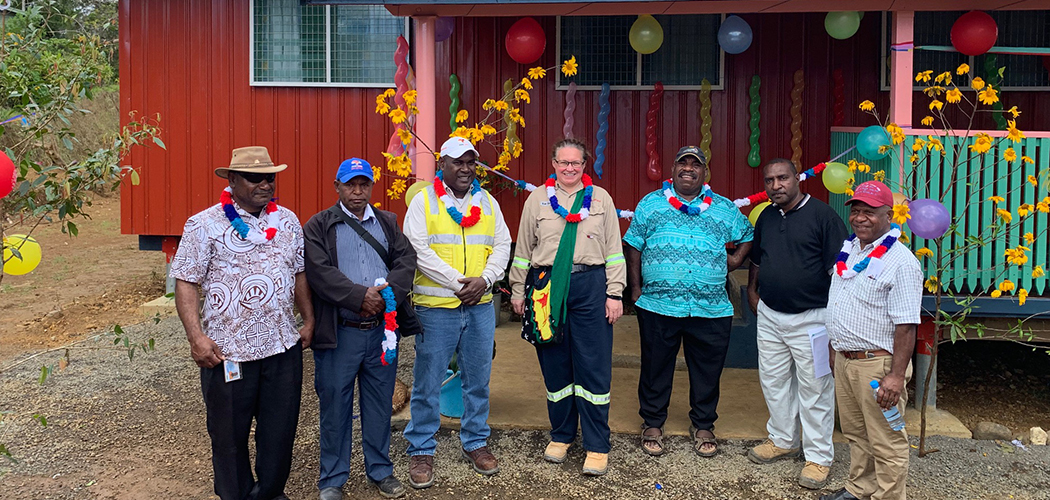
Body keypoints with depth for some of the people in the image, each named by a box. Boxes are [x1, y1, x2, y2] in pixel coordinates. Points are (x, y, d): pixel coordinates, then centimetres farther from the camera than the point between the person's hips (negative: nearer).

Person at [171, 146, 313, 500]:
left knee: (280, 428, 12)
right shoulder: (205, 225, -6)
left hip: (284, 345, 4)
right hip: (228, 351, -4)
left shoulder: (287, 221, 9)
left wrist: (309, 320, 14)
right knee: (230, 433, 9)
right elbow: (185, 282, -7)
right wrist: (196, 337, -16)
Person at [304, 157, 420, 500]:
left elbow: (406, 259, 2)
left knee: (380, 404, 13)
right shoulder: (318, 226, 2)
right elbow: (320, 272, -12)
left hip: (382, 329, 3)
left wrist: (387, 292, -16)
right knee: (335, 406, 6)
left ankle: (380, 470, 28)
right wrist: (361, 296, -19)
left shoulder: (387, 222, 14)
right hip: (339, 332, -3)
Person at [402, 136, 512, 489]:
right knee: (428, 383, 3)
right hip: (436, 306, -4)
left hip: (480, 306, 4)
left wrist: (483, 280, -10)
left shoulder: (487, 202, 11)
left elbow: (502, 246, 7)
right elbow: (419, 250, -10)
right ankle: (421, 450, 16)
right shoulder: (423, 201, -2)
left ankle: (475, 443, 28)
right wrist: (458, 282, -15)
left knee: (478, 380, 12)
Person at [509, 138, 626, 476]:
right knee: (555, 365, 9)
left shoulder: (601, 199, 9)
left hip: (590, 286, -1)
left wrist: (614, 294, 1)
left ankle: (597, 447, 7)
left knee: (594, 366, -2)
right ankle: (561, 435, 25)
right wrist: (518, 291, 12)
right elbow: (523, 248, 13)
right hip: (547, 285, 1)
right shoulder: (537, 199, 10)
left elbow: (614, 250, 7)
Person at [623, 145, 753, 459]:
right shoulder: (650, 204, 6)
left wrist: (736, 260, 5)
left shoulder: (724, 209, 10)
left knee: (707, 371, 10)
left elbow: (748, 235, 22)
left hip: (711, 309, 1)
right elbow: (633, 247, 8)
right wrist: (636, 288, 2)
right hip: (658, 305, -1)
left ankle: (703, 427, 28)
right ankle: (652, 424, 26)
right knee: (656, 368, 9)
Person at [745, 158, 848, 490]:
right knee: (773, 381, 16)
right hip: (770, 314, 6)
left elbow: (839, 268, -12)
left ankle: (819, 456, 15)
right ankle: (782, 440, 34)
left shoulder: (822, 215, -11)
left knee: (814, 388, 3)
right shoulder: (766, 217, 9)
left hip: (811, 318, -6)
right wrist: (752, 292, 13)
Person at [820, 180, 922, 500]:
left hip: (877, 364, -8)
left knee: (886, 442, 3)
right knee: (855, 434, 21)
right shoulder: (848, 249, 9)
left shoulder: (900, 261, -16)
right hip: (844, 360, 8)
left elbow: (906, 325, -19)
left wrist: (896, 376, -23)